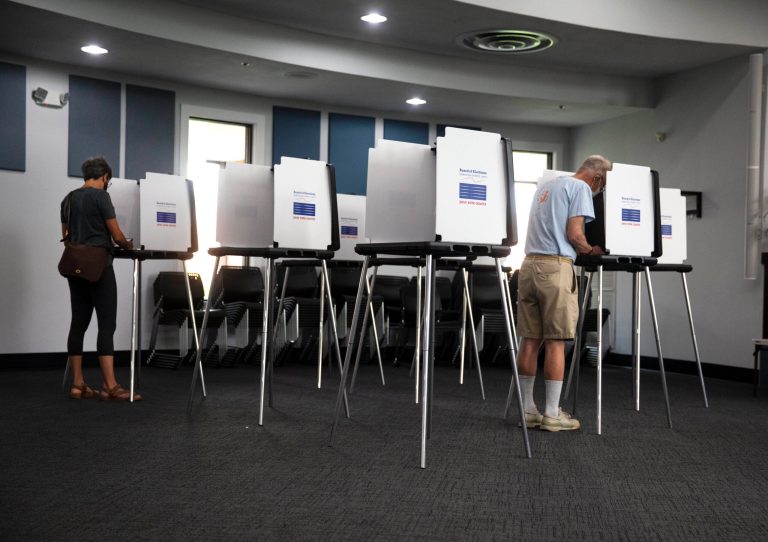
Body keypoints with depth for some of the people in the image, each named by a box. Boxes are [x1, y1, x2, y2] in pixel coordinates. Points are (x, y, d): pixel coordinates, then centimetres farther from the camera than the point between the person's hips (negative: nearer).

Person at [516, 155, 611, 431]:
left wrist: (581, 249, 25)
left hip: (530, 263, 7)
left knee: (530, 340, 7)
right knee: (555, 342, -3)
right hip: (555, 266, -7)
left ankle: (527, 409, 11)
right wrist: (591, 251, 8)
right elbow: (574, 234, -10)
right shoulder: (581, 187, -2)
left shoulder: (545, 186, 24)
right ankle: (552, 414, 1)